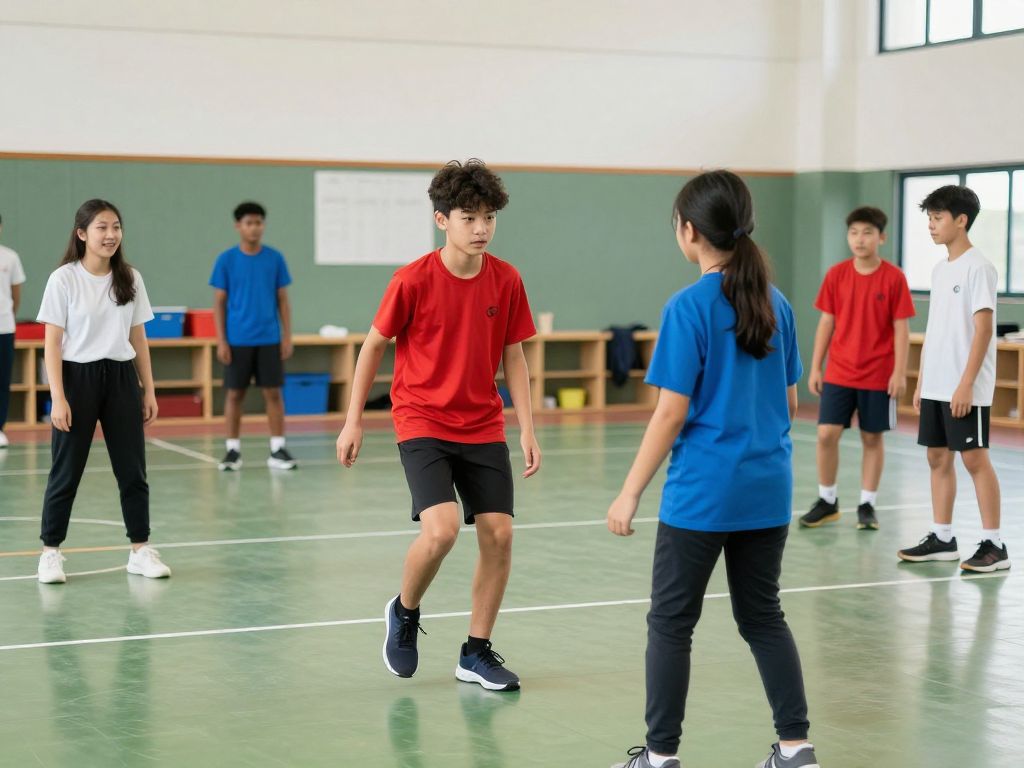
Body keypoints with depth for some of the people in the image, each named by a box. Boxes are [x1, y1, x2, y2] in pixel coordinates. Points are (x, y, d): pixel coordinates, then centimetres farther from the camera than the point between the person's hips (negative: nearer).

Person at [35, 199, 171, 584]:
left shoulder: (130, 279, 6)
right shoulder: (63, 279, -6)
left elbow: (138, 338, 12)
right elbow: (52, 342, -7)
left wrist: (149, 390, 8)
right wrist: (58, 398, -14)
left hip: (121, 378, 4)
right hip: (77, 377, -4)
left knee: (133, 469, 6)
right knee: (66, 472, 2)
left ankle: (140, 550, 15)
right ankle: (51, 552, 14)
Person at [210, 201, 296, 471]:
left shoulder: (275, 258, 3)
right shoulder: (226, 260, -1)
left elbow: (282, 300, 7)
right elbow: (219, 302, 2)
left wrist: (287, 335, 1)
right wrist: (221, 341, -5)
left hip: (269, 339, 1)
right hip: (237, 340, -1)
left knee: (273, 392, 1)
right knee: (234, 394, 3)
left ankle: (277, 450, 6)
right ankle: (232, 450, 11)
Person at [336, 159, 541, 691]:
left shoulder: (506, 281, -2)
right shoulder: (413, 281, -12)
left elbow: (512, 356, 6)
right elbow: (373, 345, -1)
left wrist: (527, 428, 0)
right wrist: (353, 421, -1)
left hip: (483, 428, 4)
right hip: (423, 424, -4)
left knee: (498, 533, -3)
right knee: (441, 528, -21)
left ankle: (476, 653, 13)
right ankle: (404, 612, 10)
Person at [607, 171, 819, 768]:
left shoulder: (689, 307, -12)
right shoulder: (777, 304, 5)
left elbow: (671, 413, -14)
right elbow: (791, 403, 12)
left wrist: (630, 493, -8)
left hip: (701, 493, -6)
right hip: (768, 490, 6)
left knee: (671, 622, 6)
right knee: (763, 615, 16)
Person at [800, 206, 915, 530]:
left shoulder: (894, 278, -6)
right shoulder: (836, 275, 1)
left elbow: (901, 328, -5)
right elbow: (826, 324, 6)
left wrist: (899, 373, -10)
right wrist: (815, 368, 3)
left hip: (878, 376, -2)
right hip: (838, 373, 2)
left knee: (872, 438, 6)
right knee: (826, 434, -3)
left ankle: (867, 505, 17)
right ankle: (827, 500, 13)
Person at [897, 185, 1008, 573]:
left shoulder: (977, 268, -11)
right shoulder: (940, 270, 13)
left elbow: (983, 328, -16)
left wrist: (966, 384, -20)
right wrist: (922, 381, 14)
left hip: (966, 389, -8)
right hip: (936, 387, 8)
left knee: (974, 458, -5)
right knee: (938, 457, 10)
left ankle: (994, 545, 1)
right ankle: (941, 538, 17)